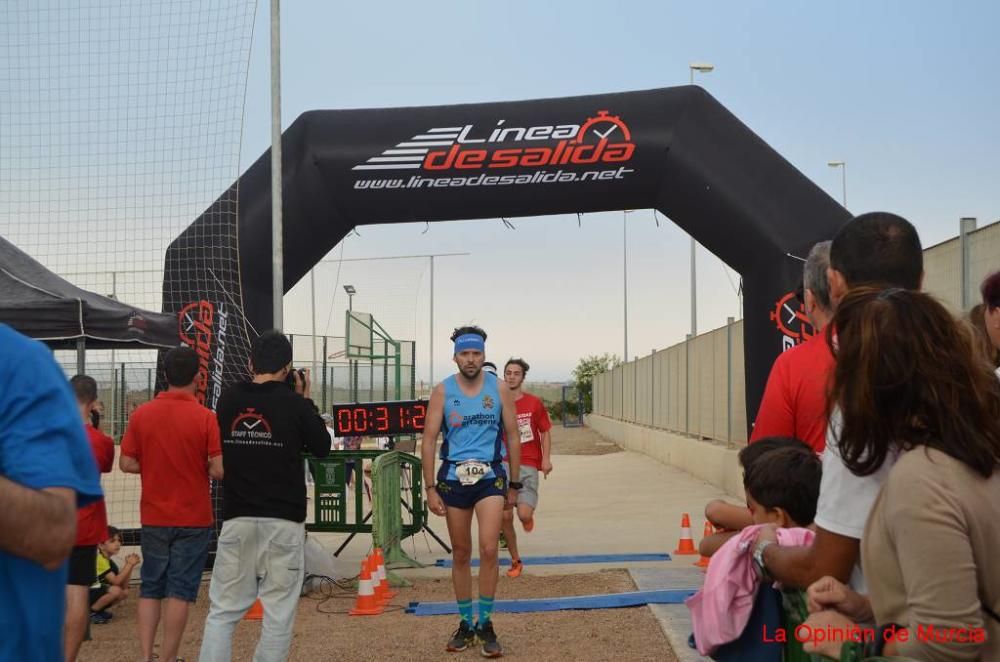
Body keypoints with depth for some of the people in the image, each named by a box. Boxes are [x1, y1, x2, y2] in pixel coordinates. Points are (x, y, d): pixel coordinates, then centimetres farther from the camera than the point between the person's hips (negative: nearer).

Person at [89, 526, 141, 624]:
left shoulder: (110, 562, 11)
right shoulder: (99, 560, -17)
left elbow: (124, 585, 3)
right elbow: (115, 581, -24)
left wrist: (130, 565, -7)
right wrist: (129, 565, -23)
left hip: (96, 594, 9)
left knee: (125, 593, -2)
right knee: (115, 590, -27)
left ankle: (99, 610, 8)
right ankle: (91, 612, -12)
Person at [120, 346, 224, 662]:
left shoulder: (141, 414, -3)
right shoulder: (204, 417, -13)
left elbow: (127, 464, 0)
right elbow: (219, 470, -15)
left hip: (153, 517, 3)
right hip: (194, 518, -3)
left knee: (151, 588, 15)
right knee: (180, 590, 4)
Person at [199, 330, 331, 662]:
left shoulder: (227, 399, 3)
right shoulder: (294, 404, -7)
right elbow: (322, 447, 6)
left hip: (237, 519, 3)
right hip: (283, 521, -3)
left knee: (223, 610, 8)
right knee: (278, 612, 4)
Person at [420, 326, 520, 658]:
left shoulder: (499, 389, 0)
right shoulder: (442, 391, -1)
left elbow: (513, 437, 6)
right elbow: (428, 441, -1)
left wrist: (514, 485, 7)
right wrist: (430, 488, -6)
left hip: (490, 474, -1)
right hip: (453, 476, 1)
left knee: (488, 548, -15)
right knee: (461, 553, 10)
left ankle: (486, 624, 0)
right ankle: (466, 623, 24)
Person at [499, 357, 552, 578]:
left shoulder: (534, 403, 2)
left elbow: (545, 432, 8)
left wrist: (546, 458, -5)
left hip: (528, 466, -1)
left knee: (524, 514, -16)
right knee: (505, 516, -2)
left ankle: (529, 515, 23)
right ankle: (515, 561, 16)